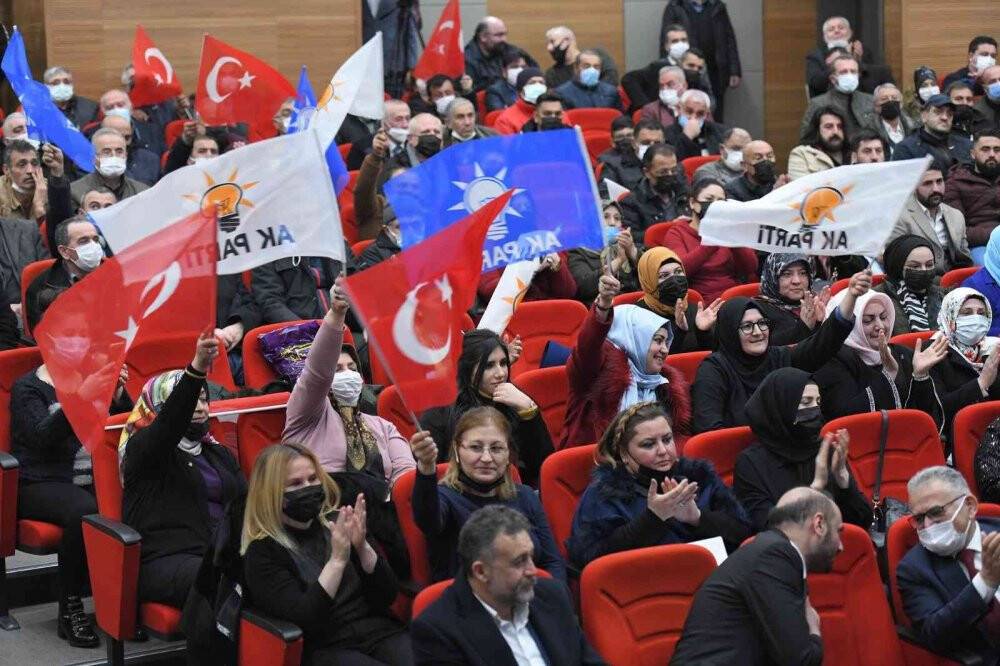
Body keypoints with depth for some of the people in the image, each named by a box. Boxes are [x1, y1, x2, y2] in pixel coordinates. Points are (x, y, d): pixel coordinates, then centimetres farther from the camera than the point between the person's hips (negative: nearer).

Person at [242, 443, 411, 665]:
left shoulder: (338, 523, 12)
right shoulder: (262, 553, 1)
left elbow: (388, 596, 6)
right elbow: (302, 620, -12)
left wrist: (363, 547, -9)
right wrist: (337, 560, -19)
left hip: (379, 631, 4)